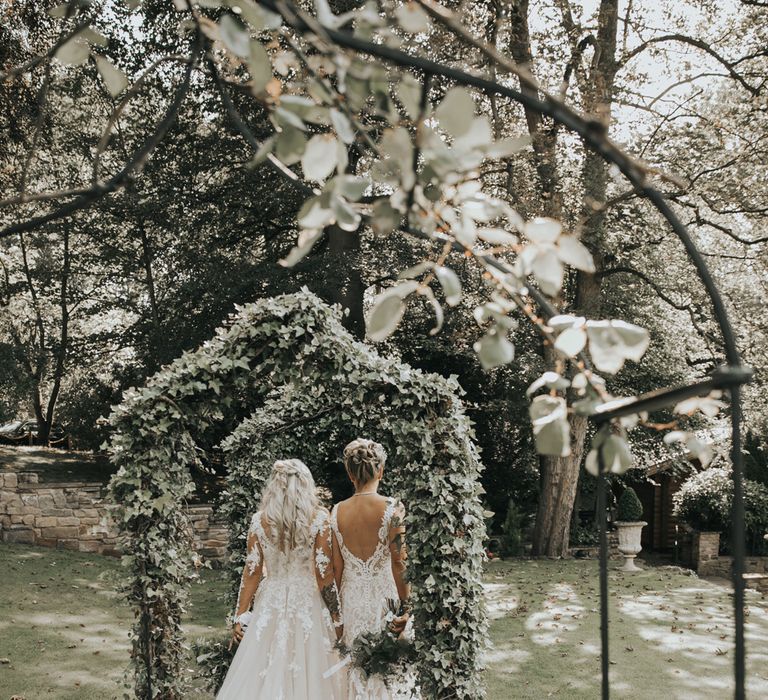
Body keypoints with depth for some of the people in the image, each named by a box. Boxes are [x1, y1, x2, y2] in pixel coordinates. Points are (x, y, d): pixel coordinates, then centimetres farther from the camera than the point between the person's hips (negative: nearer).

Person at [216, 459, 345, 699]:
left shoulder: (259, 521, -2)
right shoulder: (318, 519, -8)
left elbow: (252, 572, -1)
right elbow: (325, 574, -9)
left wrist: (240, 615, 5)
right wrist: (336, 616, -1)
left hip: (270, 603, 2)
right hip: (307, 604, -2)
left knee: (261, 675, 7)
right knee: (308, 674, 6)